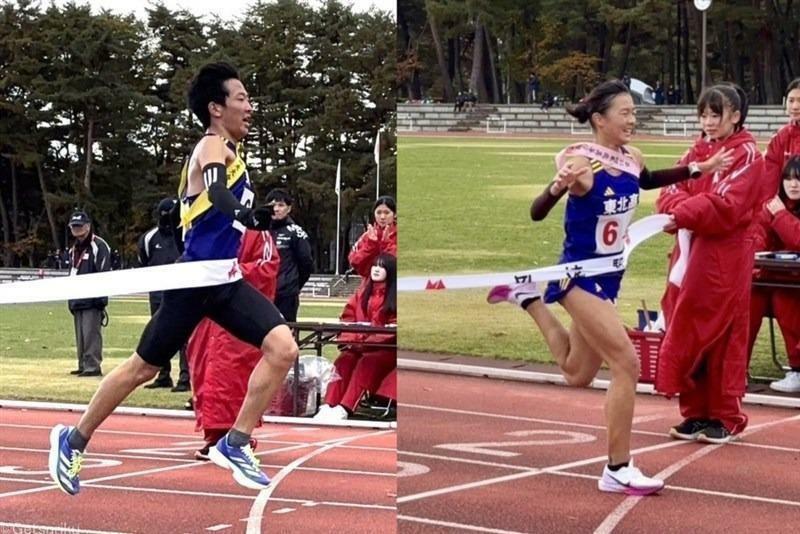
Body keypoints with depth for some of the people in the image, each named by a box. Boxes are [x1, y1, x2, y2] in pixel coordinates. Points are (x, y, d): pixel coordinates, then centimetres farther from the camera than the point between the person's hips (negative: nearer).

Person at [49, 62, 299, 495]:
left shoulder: (226, 151, 15)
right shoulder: (213, 146, -12)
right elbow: (216, 189, -37)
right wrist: (244, 214, -56)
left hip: (226, 281, 8)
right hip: (195, 279, -8)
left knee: (282, 348, -10)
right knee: (142, 367, 4)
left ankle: (234, 445, -3)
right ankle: (74, 440, 21)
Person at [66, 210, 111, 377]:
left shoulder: (99, 245, -7)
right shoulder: (74, 249, 20)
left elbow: (104, 273, -13)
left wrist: (101, 297, -19)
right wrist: (70, 298, 17)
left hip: (92, 300, -9)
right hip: (77, 299, 9)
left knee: (91, 334, -12)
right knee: (80, 336, 12)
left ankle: (93, 366, -11)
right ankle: (83, 365, 17)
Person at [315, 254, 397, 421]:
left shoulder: (395, 296, -3)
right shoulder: (363, 292, 16)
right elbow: (348, 316, 14)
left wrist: (367, 341, -18)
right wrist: (350, 338, -6)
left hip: (386, 347, -5)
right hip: (358, 345, 5)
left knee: (367, 362, -33)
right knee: (344, 360, -24)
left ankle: (344, 409, -43)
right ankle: (328, 406, -38)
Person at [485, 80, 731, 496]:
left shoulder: (631, 159, -1)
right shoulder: (580, 162, -22)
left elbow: (648, 181, 23)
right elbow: (536, 214, -27)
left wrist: (698, 169, 15)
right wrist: (558, 187, -46)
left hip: (609, 275, 8)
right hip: (580, 275, -8)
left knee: (577, 376, 21)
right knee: (627, 364, -15)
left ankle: (528, 298, 38)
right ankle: (618, 471, -4)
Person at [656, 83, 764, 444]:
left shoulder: (746, 155, -6)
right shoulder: (697, 151, 14)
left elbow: (727, 205, -18)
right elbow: (672, 191, 4)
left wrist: (683, 215, -30)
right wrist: (676, 208, -18)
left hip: (725, 260, -6)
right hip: (690, 253, 6)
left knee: (722, 337, -1)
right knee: (687, 334, 7)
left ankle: (726, 418, 7)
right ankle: (696, 412, 16)